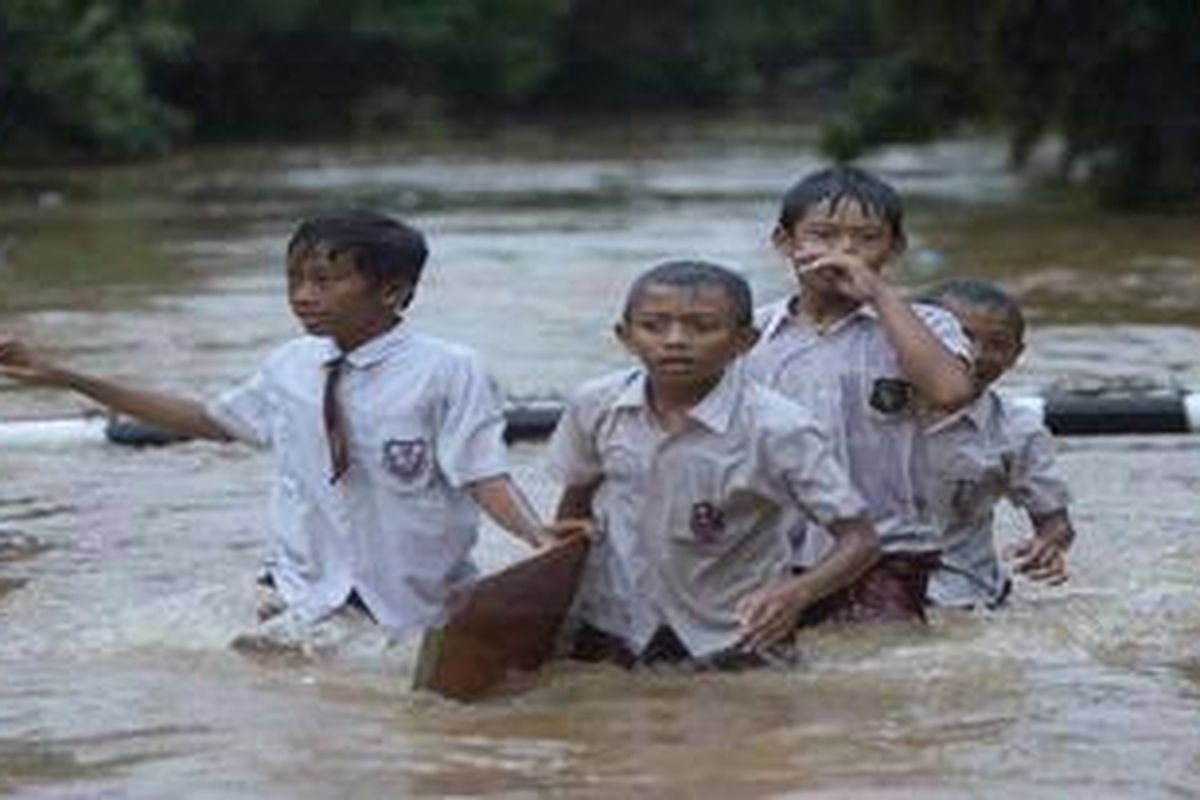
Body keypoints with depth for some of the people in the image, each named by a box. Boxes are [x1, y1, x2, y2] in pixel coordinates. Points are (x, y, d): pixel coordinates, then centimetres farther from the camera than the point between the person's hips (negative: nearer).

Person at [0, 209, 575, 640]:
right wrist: (64, 378, 17)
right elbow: (209, 420, 17)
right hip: (305, 594, 4)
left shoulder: (447, 372, -13)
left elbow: (484, 475, -15)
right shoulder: (290, 368, 3)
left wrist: (537, 537, -37)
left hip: (413, 601, -4)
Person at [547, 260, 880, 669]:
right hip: (611, 634, 3)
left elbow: (858, 538, -19)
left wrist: (797, 593, -36)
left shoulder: (776, 429, -20)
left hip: (731, 647, -3)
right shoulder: (596, 406, -7)